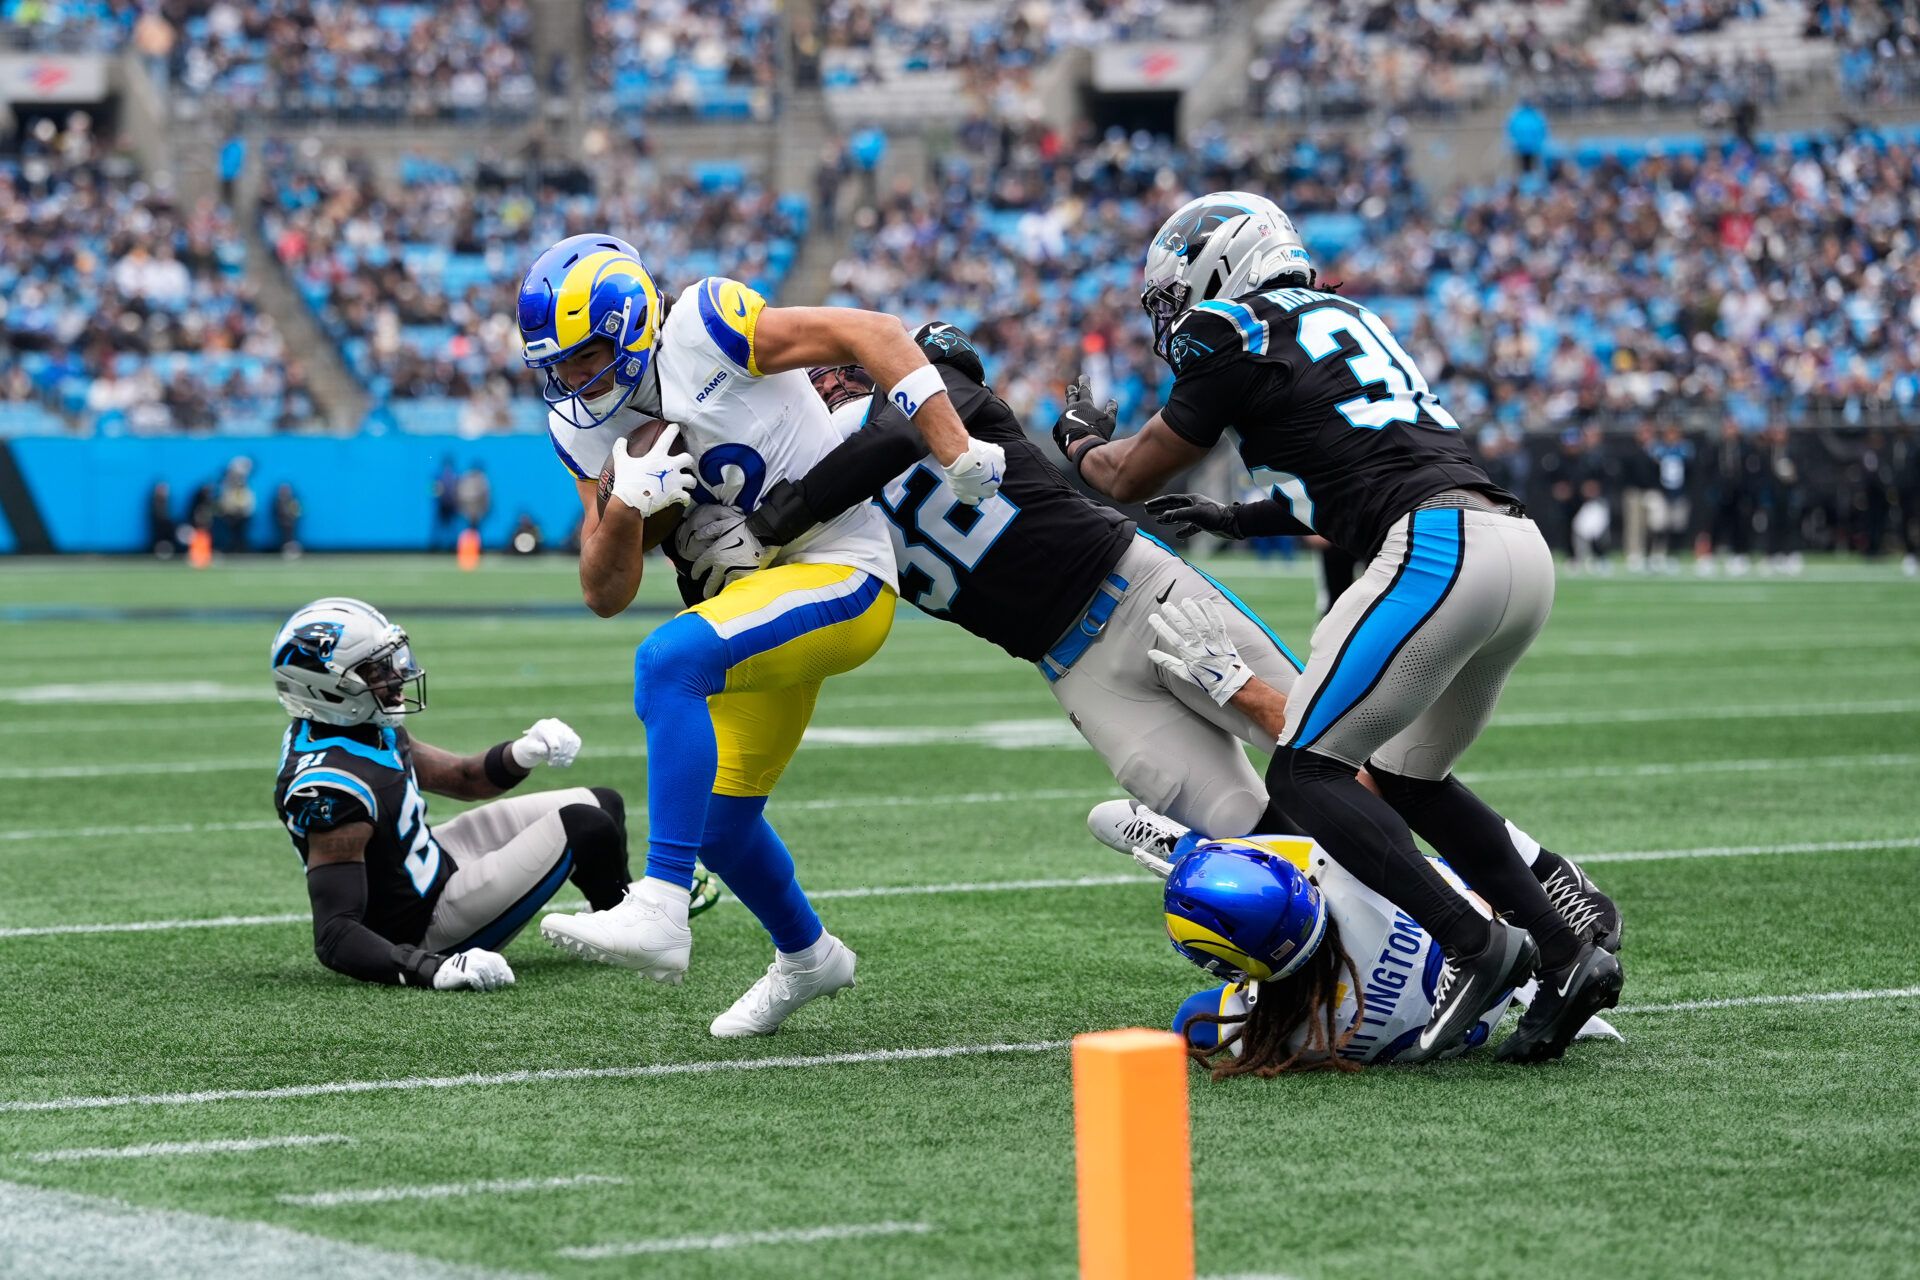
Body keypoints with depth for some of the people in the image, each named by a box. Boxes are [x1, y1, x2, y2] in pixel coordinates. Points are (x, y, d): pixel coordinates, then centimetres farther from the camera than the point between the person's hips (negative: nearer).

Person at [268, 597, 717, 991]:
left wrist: (523, 753, -11)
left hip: (429, 860, 10)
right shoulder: (330, 786, -34)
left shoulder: (368, 725, -5)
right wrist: (431, 970, -47)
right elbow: (334, 936, -36)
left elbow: (460, 778, 10)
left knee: (604, 805, 16)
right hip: (423, 926, -10)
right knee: (584, 826, -15)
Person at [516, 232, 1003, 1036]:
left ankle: (659, 912, -34)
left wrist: (958, 456, -23)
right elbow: (606, 596, 1)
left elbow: (872, 335, -19)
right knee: (719, 820, 18)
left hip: (841, 577, -9)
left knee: (668, 660, -32)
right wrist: (624, 505, -18)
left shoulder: (702, 332, -19)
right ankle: (807, 958, 46)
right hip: (761, 590, 9)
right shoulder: (585, 432, 3)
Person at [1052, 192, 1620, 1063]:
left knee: (1305, 772, -5)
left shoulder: (1236, 334, 4)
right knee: (1407, 778, 21)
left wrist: (1080, 441, 34)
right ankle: (1563, 952, 11)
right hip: (1519, 546, 9)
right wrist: (1236, 520, 47)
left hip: (1438, 550, -9)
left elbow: (1131, 478, 14)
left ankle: (1475, 945, -18)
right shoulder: (1340, 319, 28)